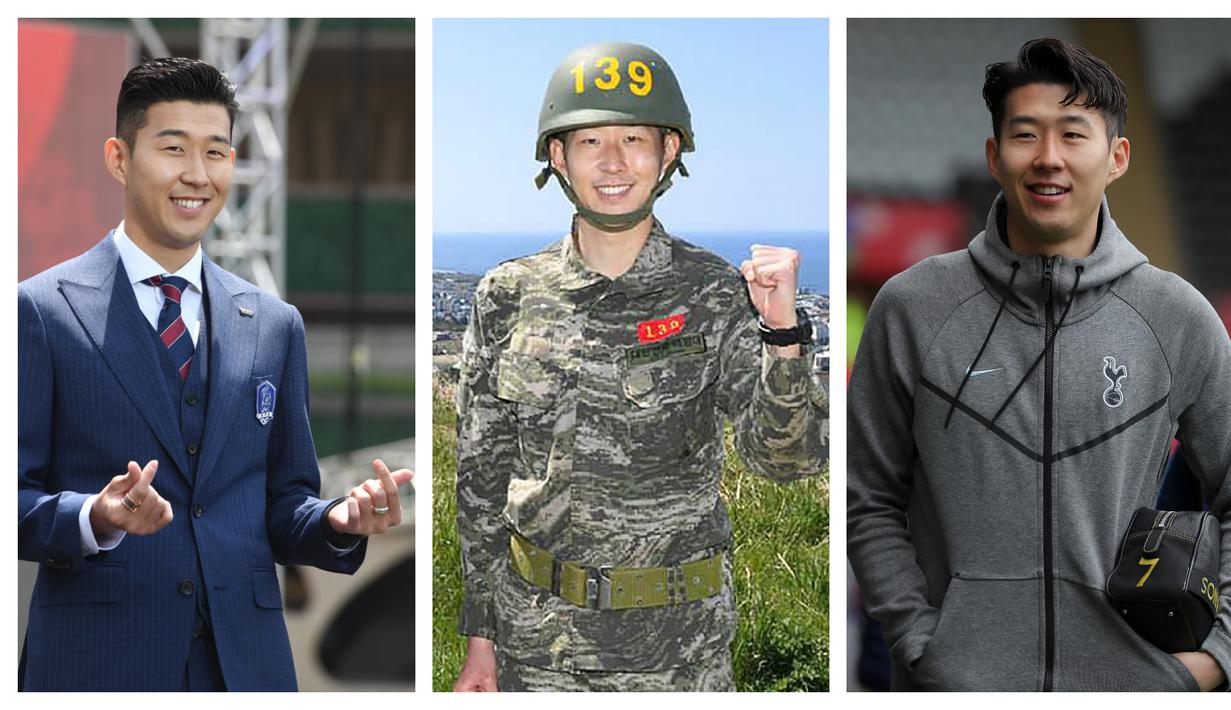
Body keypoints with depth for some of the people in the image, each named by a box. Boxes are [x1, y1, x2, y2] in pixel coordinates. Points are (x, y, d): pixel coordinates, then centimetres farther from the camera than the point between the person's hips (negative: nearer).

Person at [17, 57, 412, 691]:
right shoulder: (41, 311, -2)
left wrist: (338, 522, -7)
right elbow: (14, 499, -5)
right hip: (97, 661, -3)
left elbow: (281, 506, 13)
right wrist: (95, 519, -23)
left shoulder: (275, 327, 11)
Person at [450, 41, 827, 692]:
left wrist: (783, 329, -33)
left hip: (674, 643, -2)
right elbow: (482, 473, 5)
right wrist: (480, 638, 5)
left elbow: (788, 457, -17)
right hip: (537, 634, 2)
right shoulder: (510, 296, -1)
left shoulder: (716, 296, -7)